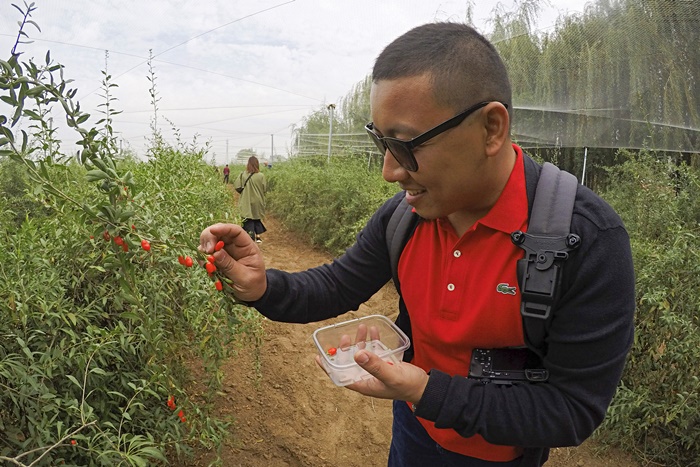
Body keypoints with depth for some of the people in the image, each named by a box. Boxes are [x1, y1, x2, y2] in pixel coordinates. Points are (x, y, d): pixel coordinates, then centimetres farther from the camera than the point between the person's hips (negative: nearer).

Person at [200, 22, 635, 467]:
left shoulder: (590, 239, -30)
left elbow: (573, 411, -25)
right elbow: (338, 285, -2)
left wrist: (429, 393, -33)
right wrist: (263, 287, -22)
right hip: (412, 429, 4)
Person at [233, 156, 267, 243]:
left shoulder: (243, 174, -9)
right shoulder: (261, 176, -10)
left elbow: (237, 186, -8)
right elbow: (265, 189, -5)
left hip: (246, 203, -1)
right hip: (258, 202, 1)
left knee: (248, 220, 6)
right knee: (257, 218, 20)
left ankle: (251, 237, 2)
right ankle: (257, 236, 24)